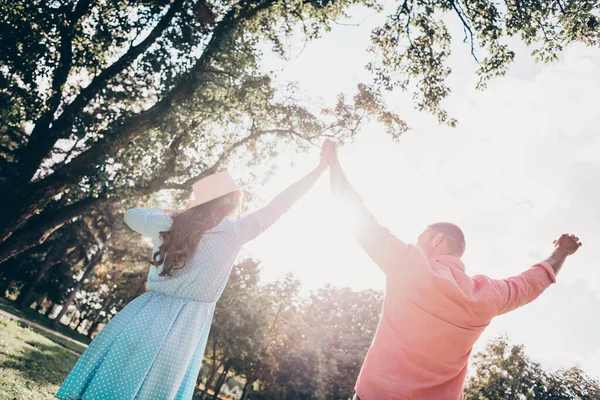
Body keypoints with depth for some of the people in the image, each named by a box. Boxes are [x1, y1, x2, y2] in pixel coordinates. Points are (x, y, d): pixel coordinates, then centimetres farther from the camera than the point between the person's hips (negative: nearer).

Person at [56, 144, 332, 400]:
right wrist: (321, 168, 6)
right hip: (181, 331, -2)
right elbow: (278, 206, -2)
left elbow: (131, 215, 17)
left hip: (142, 321, 3)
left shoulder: (169, 223, -2)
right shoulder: (234, 233, -10)